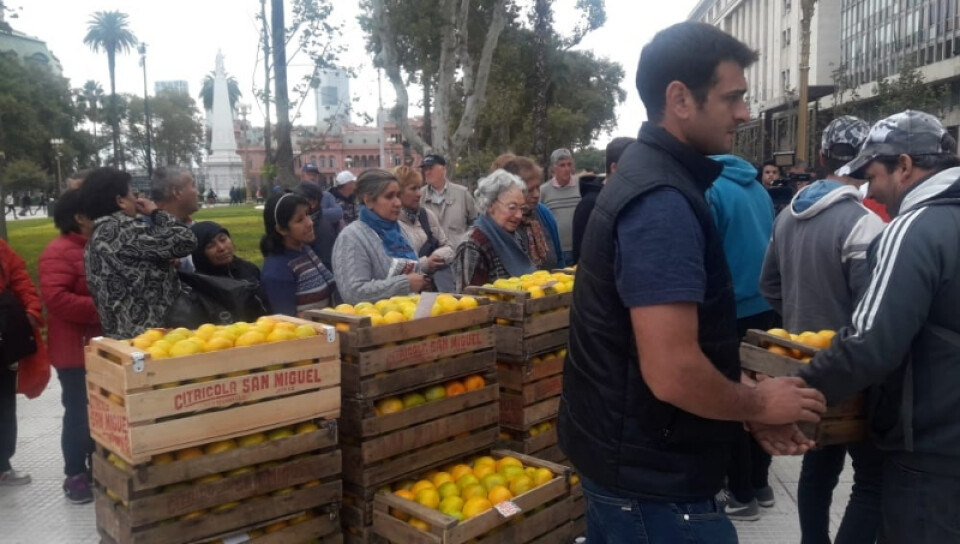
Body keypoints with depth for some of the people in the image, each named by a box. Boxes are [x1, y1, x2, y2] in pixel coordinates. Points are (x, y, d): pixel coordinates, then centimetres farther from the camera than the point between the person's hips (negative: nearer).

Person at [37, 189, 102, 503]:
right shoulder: (59, 252, -16)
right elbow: (55, 298, -27)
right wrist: (98, 309, -26)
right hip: (76, 350, -8)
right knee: (79, 413, 0)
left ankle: (98, 468, 28)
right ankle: (75, 475, 14)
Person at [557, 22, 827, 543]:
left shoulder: (645, 174, 8)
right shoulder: (662, 200, -24)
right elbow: (673, 374, -30)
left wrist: (747, 406, 9)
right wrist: (758, 404, -11)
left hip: (623, 453, 10)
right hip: (652, 476, -10)